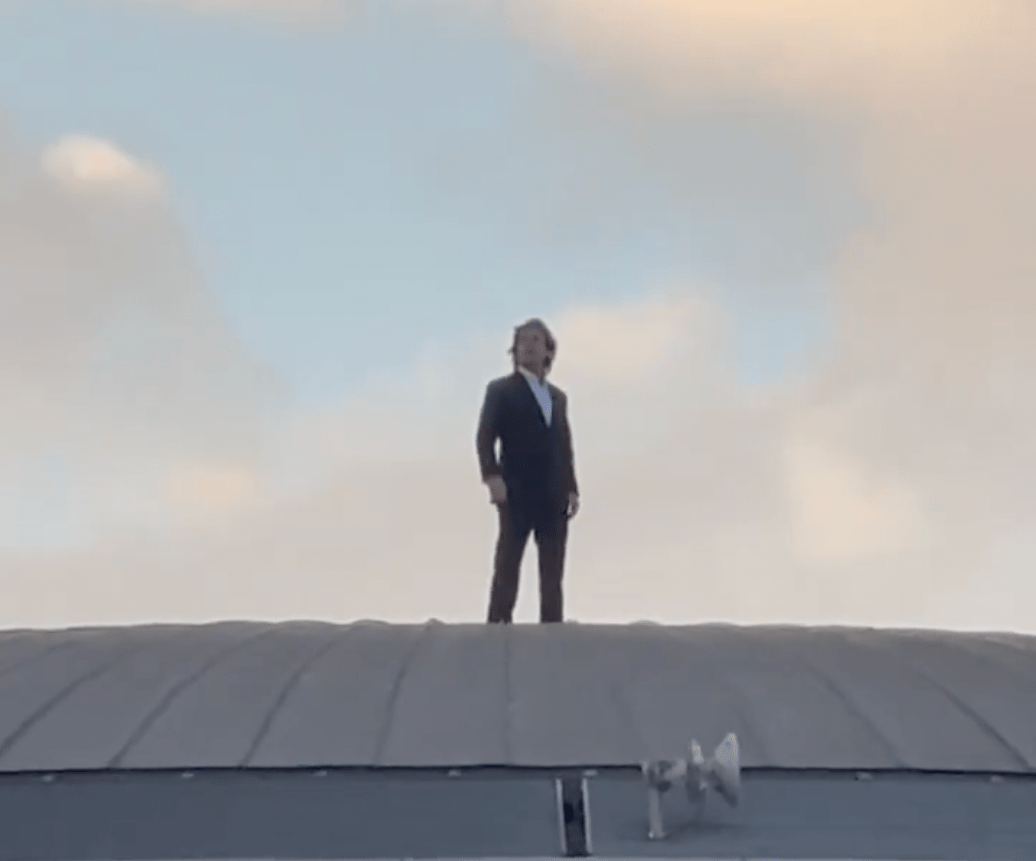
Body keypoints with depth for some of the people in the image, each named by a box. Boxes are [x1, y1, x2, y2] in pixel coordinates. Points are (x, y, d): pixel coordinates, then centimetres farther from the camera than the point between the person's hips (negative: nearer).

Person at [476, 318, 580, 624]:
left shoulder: (558, 396, 23)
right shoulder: (501, 389, 6)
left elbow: (565, 447, 20)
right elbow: (485, 437, -5)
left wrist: (571, 488, 7)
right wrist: (492, 476, -20)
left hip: (553, 496, 5)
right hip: (517, 493, -5)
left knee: (553, 575, 1)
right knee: (507, 569, -9)